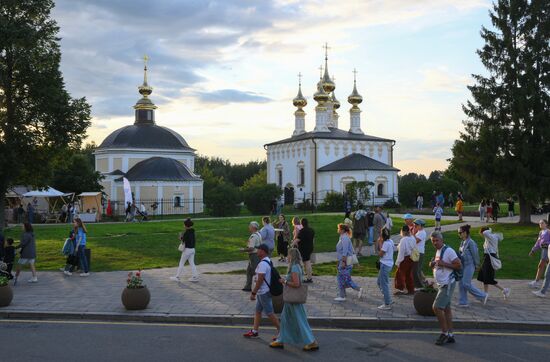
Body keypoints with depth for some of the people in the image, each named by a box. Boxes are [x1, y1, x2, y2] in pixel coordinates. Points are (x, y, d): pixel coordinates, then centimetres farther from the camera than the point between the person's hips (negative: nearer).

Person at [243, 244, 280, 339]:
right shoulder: (268, 261, 10)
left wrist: (253, 293, -20)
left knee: (269, 313, -1)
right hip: (262, 292, 10)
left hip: (264, 293, -10)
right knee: (258, 311, 15)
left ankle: (280, 331, 8)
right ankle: (254, 331, 22)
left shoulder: (263, 264, -22)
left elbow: (260, 280, -25)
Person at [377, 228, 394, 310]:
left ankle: (387, 304, 5)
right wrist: (381, 243, 2)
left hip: (385, 265, -10)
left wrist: (380, 243, -12)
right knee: (379, 282, 21)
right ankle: (389, 300, 24)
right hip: (388, 264, 10)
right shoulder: (390, 241, 9)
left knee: (384, 285, -1)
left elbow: (380, 254, -16)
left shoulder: (386, 243, -20)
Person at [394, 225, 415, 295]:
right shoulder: (413, 238, 2)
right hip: (411, 258, 8)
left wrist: (398, 262, -12)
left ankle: (400, 289, 7)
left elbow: (401, 252, -20)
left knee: (400, 273, 5)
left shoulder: (403, 240, -22)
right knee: (409, 274, 18)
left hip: (405, 259, -8)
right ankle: (411, 289, 24)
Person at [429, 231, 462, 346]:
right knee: (446, 309, 11)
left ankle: (444, 333, 1)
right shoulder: (437, 251, 14)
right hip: (441, 284, 9)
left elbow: (459, 265, -17)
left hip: (447, 284, -9)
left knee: (437, 307, -11)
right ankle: (450, 335, 17)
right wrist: (433, 265, 5)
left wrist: (444, 264, -22)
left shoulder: (448, 251, -14)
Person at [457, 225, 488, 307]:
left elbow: (475, 254, -12)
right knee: (461, 284, 7)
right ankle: (463, 302, 14)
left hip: (469, 266, -9)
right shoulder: (462, 242, 10)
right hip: (463, 265, 9)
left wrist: (476, 265, -5)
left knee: (466, 284, -7)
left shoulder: (470, 242, -17)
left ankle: (483, 296, 9)